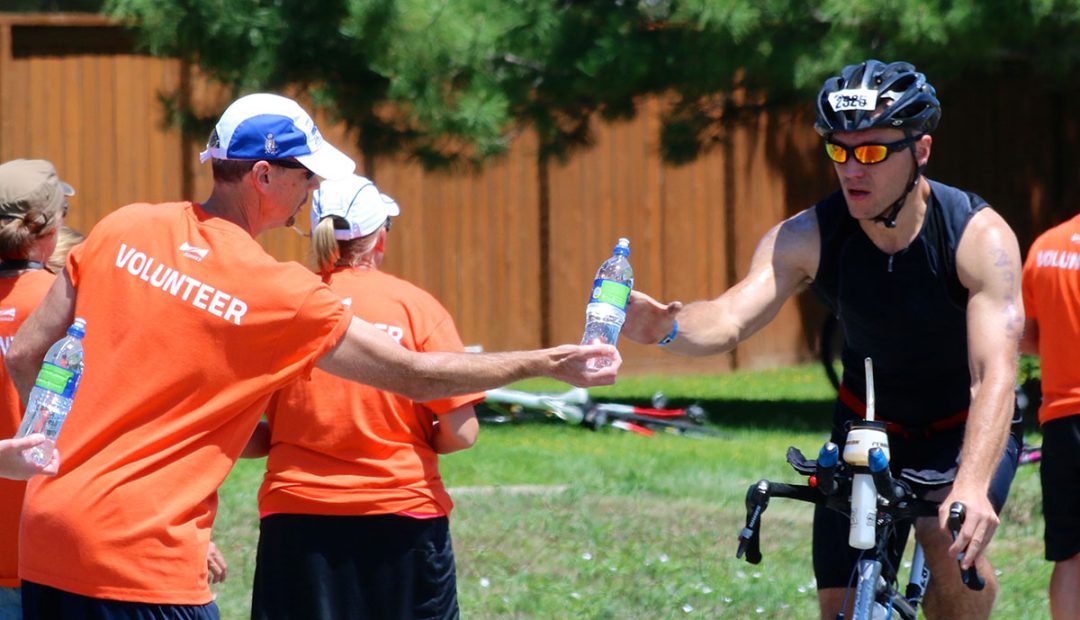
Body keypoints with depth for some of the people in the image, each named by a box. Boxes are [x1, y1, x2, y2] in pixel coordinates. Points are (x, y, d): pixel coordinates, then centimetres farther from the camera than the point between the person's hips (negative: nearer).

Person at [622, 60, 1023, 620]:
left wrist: (972, 488, -55)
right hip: (867, 427, 3)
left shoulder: (979, 236, -28)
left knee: (949, 541, -31)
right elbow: (732, 316, -34)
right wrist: (667, 328, -59)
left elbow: (996, 375, -38)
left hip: (969, 428, -3)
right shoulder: (807, 237, -20)